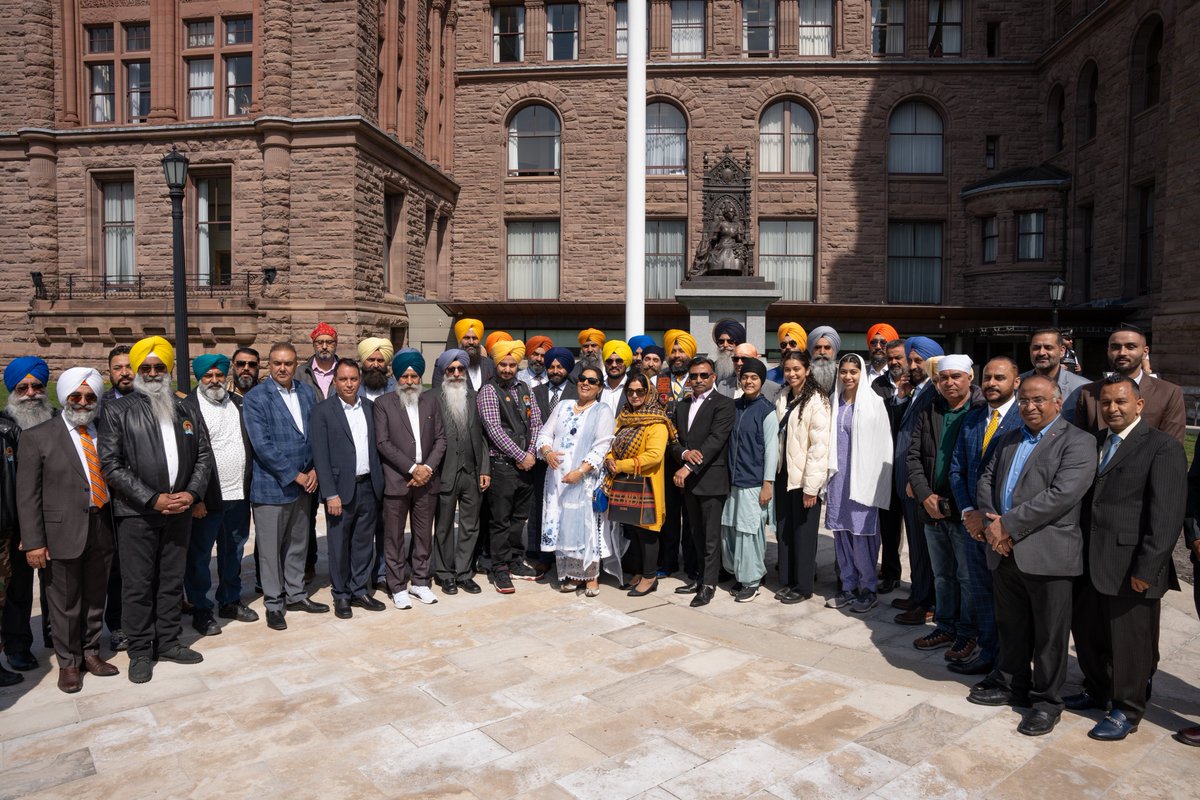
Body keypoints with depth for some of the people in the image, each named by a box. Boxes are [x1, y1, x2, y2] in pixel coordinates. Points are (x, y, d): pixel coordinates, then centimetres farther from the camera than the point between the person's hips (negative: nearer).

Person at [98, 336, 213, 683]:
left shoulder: (185, 411, 10)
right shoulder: (117, 411, -3)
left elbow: (204, 455, 11)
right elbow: (111, 465, -10)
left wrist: (192, 493, -6)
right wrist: (153, 499, -14)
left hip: (179, 511, 4)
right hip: (137, 514, -4)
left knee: (173, 582, 13)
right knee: (138, 585, 5)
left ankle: (168, 641, 26)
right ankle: (140, 651, 18)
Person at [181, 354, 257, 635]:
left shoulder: (239, 404, 10)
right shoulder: (187, 408, -8)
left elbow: (252, 443, 14)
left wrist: (251, 485, 8)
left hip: (239, 495, 6)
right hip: (206, 497, -5)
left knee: (234, 551, 17)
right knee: (199, 555, 6)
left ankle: (230, 601, 32)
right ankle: (201, 609, 20)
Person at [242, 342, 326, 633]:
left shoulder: (308, 392, 6)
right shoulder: (255, 398, -10)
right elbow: (262, 445, -16)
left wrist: (314, 470, -4)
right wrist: (294, 475, -15)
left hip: (304, 483, 5)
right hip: (271, 486, -5)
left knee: (298, 544, 16)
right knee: (270, 548, 6)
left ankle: (296, 595, 30)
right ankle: (274, 603, 19)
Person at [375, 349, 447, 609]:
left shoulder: (431, 402, 10)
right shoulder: (383, 403, 0)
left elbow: (440, 438, 7)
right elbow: (383, 443, -8)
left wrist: (428, 467, -8)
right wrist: (412, 468, -14)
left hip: (426, 479, 3)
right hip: (396, 481, -3)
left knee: (424, 535, 11)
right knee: (394, 537, 4)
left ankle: (420, 582, 23)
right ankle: (398, 587, 16)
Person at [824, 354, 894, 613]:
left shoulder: (873, 402, -5)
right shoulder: (835, 402, 10)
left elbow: (881, 444, -6)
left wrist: (873, 482, -9)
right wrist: (828, 473, 9)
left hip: (861, 477, -5)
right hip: (837, 475, 5)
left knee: (860, 533, -3)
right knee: (841, 531, 9)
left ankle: (869, 589, 13)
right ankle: (849, 587, 20)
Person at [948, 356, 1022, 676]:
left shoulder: (1026, 420, -10)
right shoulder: (972, 418, 10)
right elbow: (957, 469, 10)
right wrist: (968, 512, -2)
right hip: (973, 521, 6)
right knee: (981, 593, 15)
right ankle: (987, 653, 29)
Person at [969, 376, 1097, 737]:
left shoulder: (1077, 442, -7)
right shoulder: (1009, 439, 16)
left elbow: (1062, 494, -19)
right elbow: (986, 481, 11)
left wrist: (1009, 525, -18)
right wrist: (992, 524, -7)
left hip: (1047, 554, -6)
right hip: (1004, 552, 6)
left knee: (1049, 635, 6)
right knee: (1011, 627, 19)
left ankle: (1047, 700, 21)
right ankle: (1011, 685, 34)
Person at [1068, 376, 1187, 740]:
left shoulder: (1163, 447, -8)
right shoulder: (1094, 444, 12)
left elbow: (1167, 515, -14)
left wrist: (1147, 568, -17)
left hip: (1130, 568, -6)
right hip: (1091, 562, 6)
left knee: (1130, 642, 8)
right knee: (1087, 632, 18)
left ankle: (1126, 710, 26)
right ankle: (1097, 691, 39)